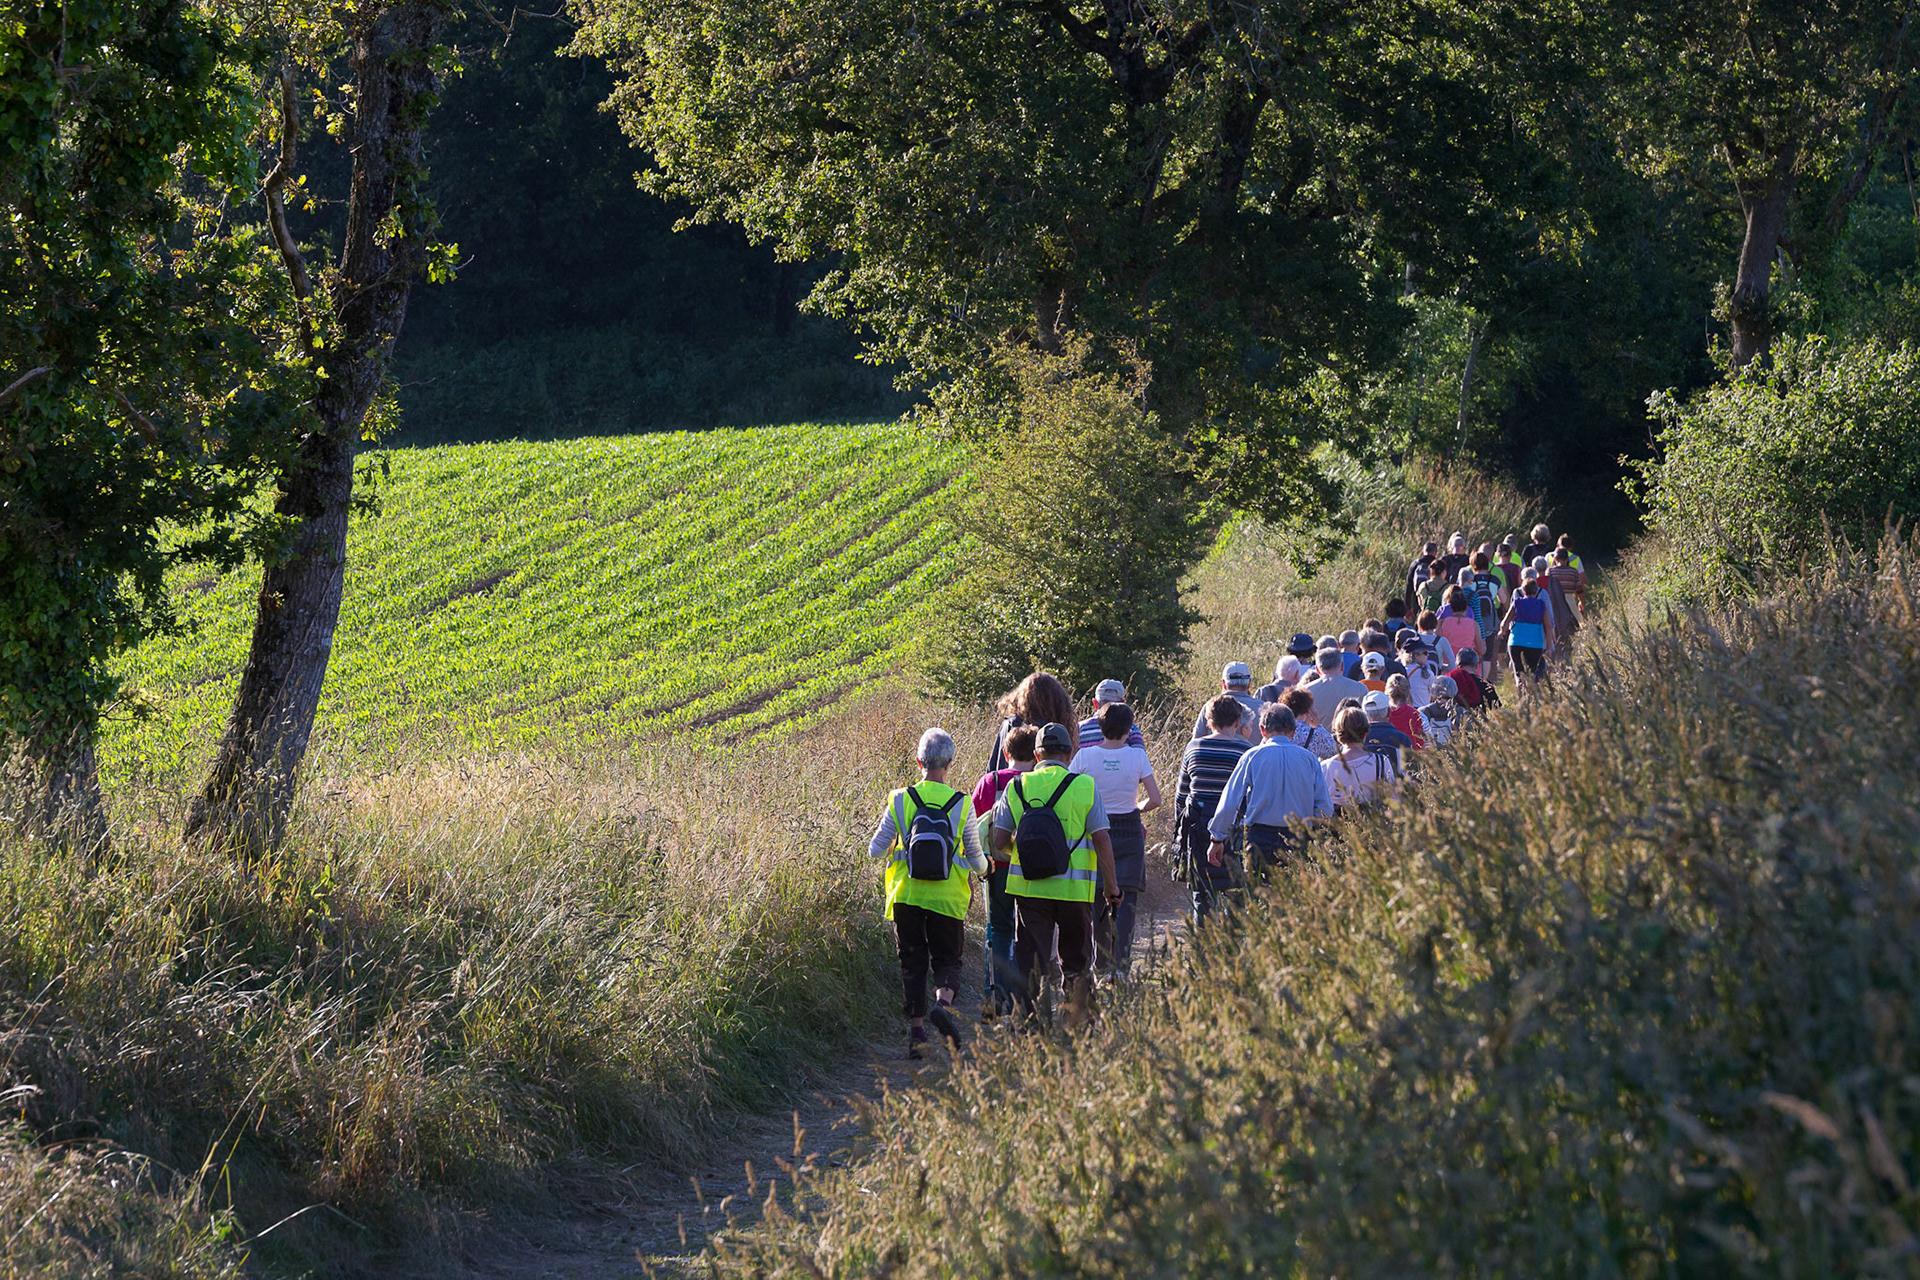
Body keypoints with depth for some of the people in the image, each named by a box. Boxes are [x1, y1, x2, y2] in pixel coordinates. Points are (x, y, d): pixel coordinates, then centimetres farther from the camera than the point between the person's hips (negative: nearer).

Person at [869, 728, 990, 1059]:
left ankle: (916, 1029, 6)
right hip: (948, 899, -1)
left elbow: (875, 850, -1)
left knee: (912, 963, 11)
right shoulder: (961, 805, -7)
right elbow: (976, 858, 1)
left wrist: (888, 849, 21)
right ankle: (943, 1002, -18)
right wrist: (983, 869, 24)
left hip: (907, 895, 1)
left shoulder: (900, 800, -6)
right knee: (947, 960, 11)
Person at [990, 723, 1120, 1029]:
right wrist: (1111, 885, 2)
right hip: (1074, 888, -1)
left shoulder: (1016, 788, 2)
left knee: (1028, 960, 4)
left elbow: (999, 842, 2)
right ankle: (1078, 1022, 16)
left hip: (1028, 886, 1)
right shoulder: (1085, 786, -4)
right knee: (1076, 960, 14)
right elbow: (1102, 839, -6)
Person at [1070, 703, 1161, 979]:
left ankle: (1101, 964, 16)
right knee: (1125, 900, -1)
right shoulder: (1137, 756, -7)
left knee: (1097, 899, 13)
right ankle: (1121, 964, -14)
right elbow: (1155, 799, -7)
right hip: (1129, 830, -1)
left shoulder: (1085, 756, -5)